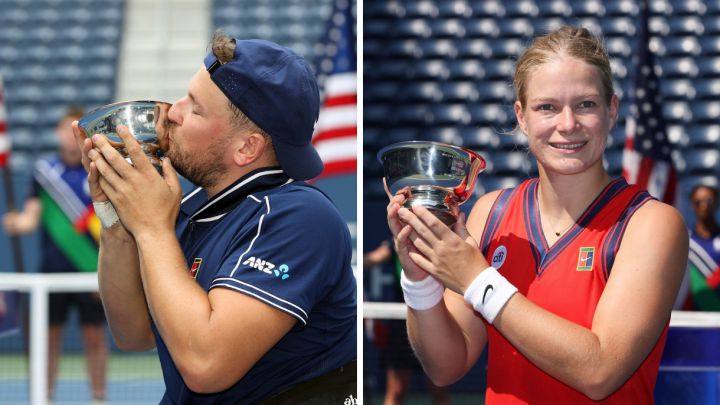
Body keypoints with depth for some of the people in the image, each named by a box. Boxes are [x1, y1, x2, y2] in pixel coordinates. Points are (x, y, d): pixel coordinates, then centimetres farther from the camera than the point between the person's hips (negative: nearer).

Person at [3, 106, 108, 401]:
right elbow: (32, 216, 1)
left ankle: (98, 398, 12)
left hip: (91, 272, -1)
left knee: (95, 336, 3)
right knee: (49, 336, 4)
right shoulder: (44, 170, 4)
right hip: (53, 271, 1)